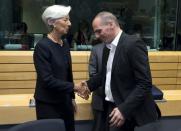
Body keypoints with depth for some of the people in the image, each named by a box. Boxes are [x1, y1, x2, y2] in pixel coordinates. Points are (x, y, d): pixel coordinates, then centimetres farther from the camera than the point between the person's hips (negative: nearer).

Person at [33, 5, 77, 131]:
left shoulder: (65, 45, 5)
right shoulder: (42, 46, -16)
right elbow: (47, 79, -21)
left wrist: (72, 97, 16)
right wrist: (74, 87, -21)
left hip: (64, 100, 7)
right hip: (48, 103, -6)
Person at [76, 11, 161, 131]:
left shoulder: (133, 44, -17)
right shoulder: (108, 47, 7)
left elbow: (145, 84, -20)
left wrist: (124, 109, -24)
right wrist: (89, 85, 3)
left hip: (132, 112, -7)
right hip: (111, 107, 7)